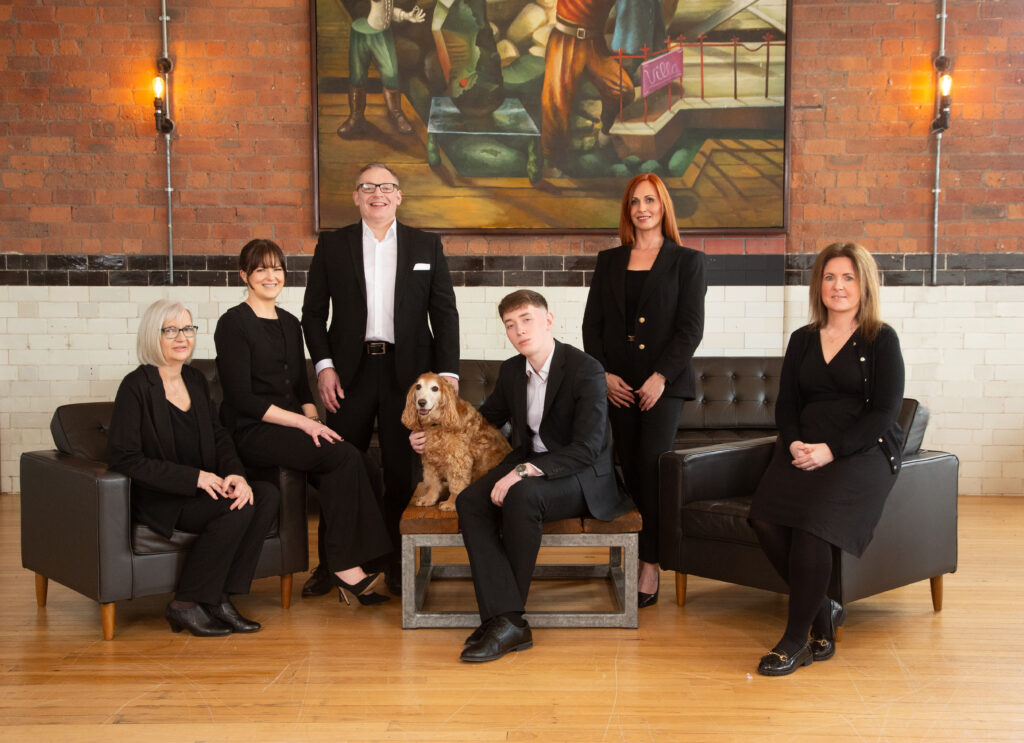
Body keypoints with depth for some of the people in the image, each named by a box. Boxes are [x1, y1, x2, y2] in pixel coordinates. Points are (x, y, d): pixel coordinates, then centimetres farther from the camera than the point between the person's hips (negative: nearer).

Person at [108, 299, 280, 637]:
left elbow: (218, 436, 11)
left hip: (203, 488, 7)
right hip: (157, 501, -7)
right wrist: (194, 478, -21)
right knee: (239, 508, -28)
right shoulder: (136, 386, -9)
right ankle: (186, 605, -15)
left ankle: (220, 597, -13)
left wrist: (235, 474, -12)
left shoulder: (196, 380, 13)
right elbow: (123, 457, -15)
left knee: (267, 495, -17)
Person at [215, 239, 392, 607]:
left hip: (292, 428, 6)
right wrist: (303, 423, -17)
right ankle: (345, 566, -20)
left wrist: (313, 419, -2)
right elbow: (242, 398, -12)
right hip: (252, 434, -6)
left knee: (341, 465, -24)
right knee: (347, 456, -26)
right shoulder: (233, 323, -5)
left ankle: (340, 565, -18)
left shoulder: (290, 324, 17)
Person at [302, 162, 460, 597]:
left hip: (407, 371, 0)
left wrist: (447, 372, -4)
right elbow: (313, 311, 7)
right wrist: (323, 365, -5)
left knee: (401, 471, 5)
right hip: (350, 372, 0)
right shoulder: (332, 246, 7)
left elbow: (445, 313, 5)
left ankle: (398, 563, 18)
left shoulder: (426, 246, 8)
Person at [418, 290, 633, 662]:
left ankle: (506, 616, -21)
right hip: (527, 466, 7)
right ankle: (506, 619, -30)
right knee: (469, 501, -22)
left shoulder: (586, 370, -16)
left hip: (581, 476, -7)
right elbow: (488, 418, 25)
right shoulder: (511, 370, 7)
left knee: (522, 495, -36)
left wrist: (525, 471, -30)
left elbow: (587, 449, -23)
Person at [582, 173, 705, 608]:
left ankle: (651, 566, -8)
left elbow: (691, 327, -3)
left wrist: (661, 376, -13)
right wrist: (603, 373, -3)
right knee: (630, 470, 4)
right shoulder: (609, 262, 14)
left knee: (652, 465, -12)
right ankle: (635, 557, 9)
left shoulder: (686, 261, 4)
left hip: (665, 381, -3)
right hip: (619, 384, 3)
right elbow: (592, 322, 10)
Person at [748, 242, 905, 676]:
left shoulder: (882, 340, 4)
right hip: (805, 450, 4)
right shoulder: (802, 340, 19)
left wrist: (831, 449, -16)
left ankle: (796, 639, -18)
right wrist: (794, 443, -7)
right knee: (765, 517, -26)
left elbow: (885, 413, -4)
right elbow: (785, 405, 15)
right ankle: (824, 614, -8)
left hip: (864, 450, -4)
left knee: (812, 521, -32)